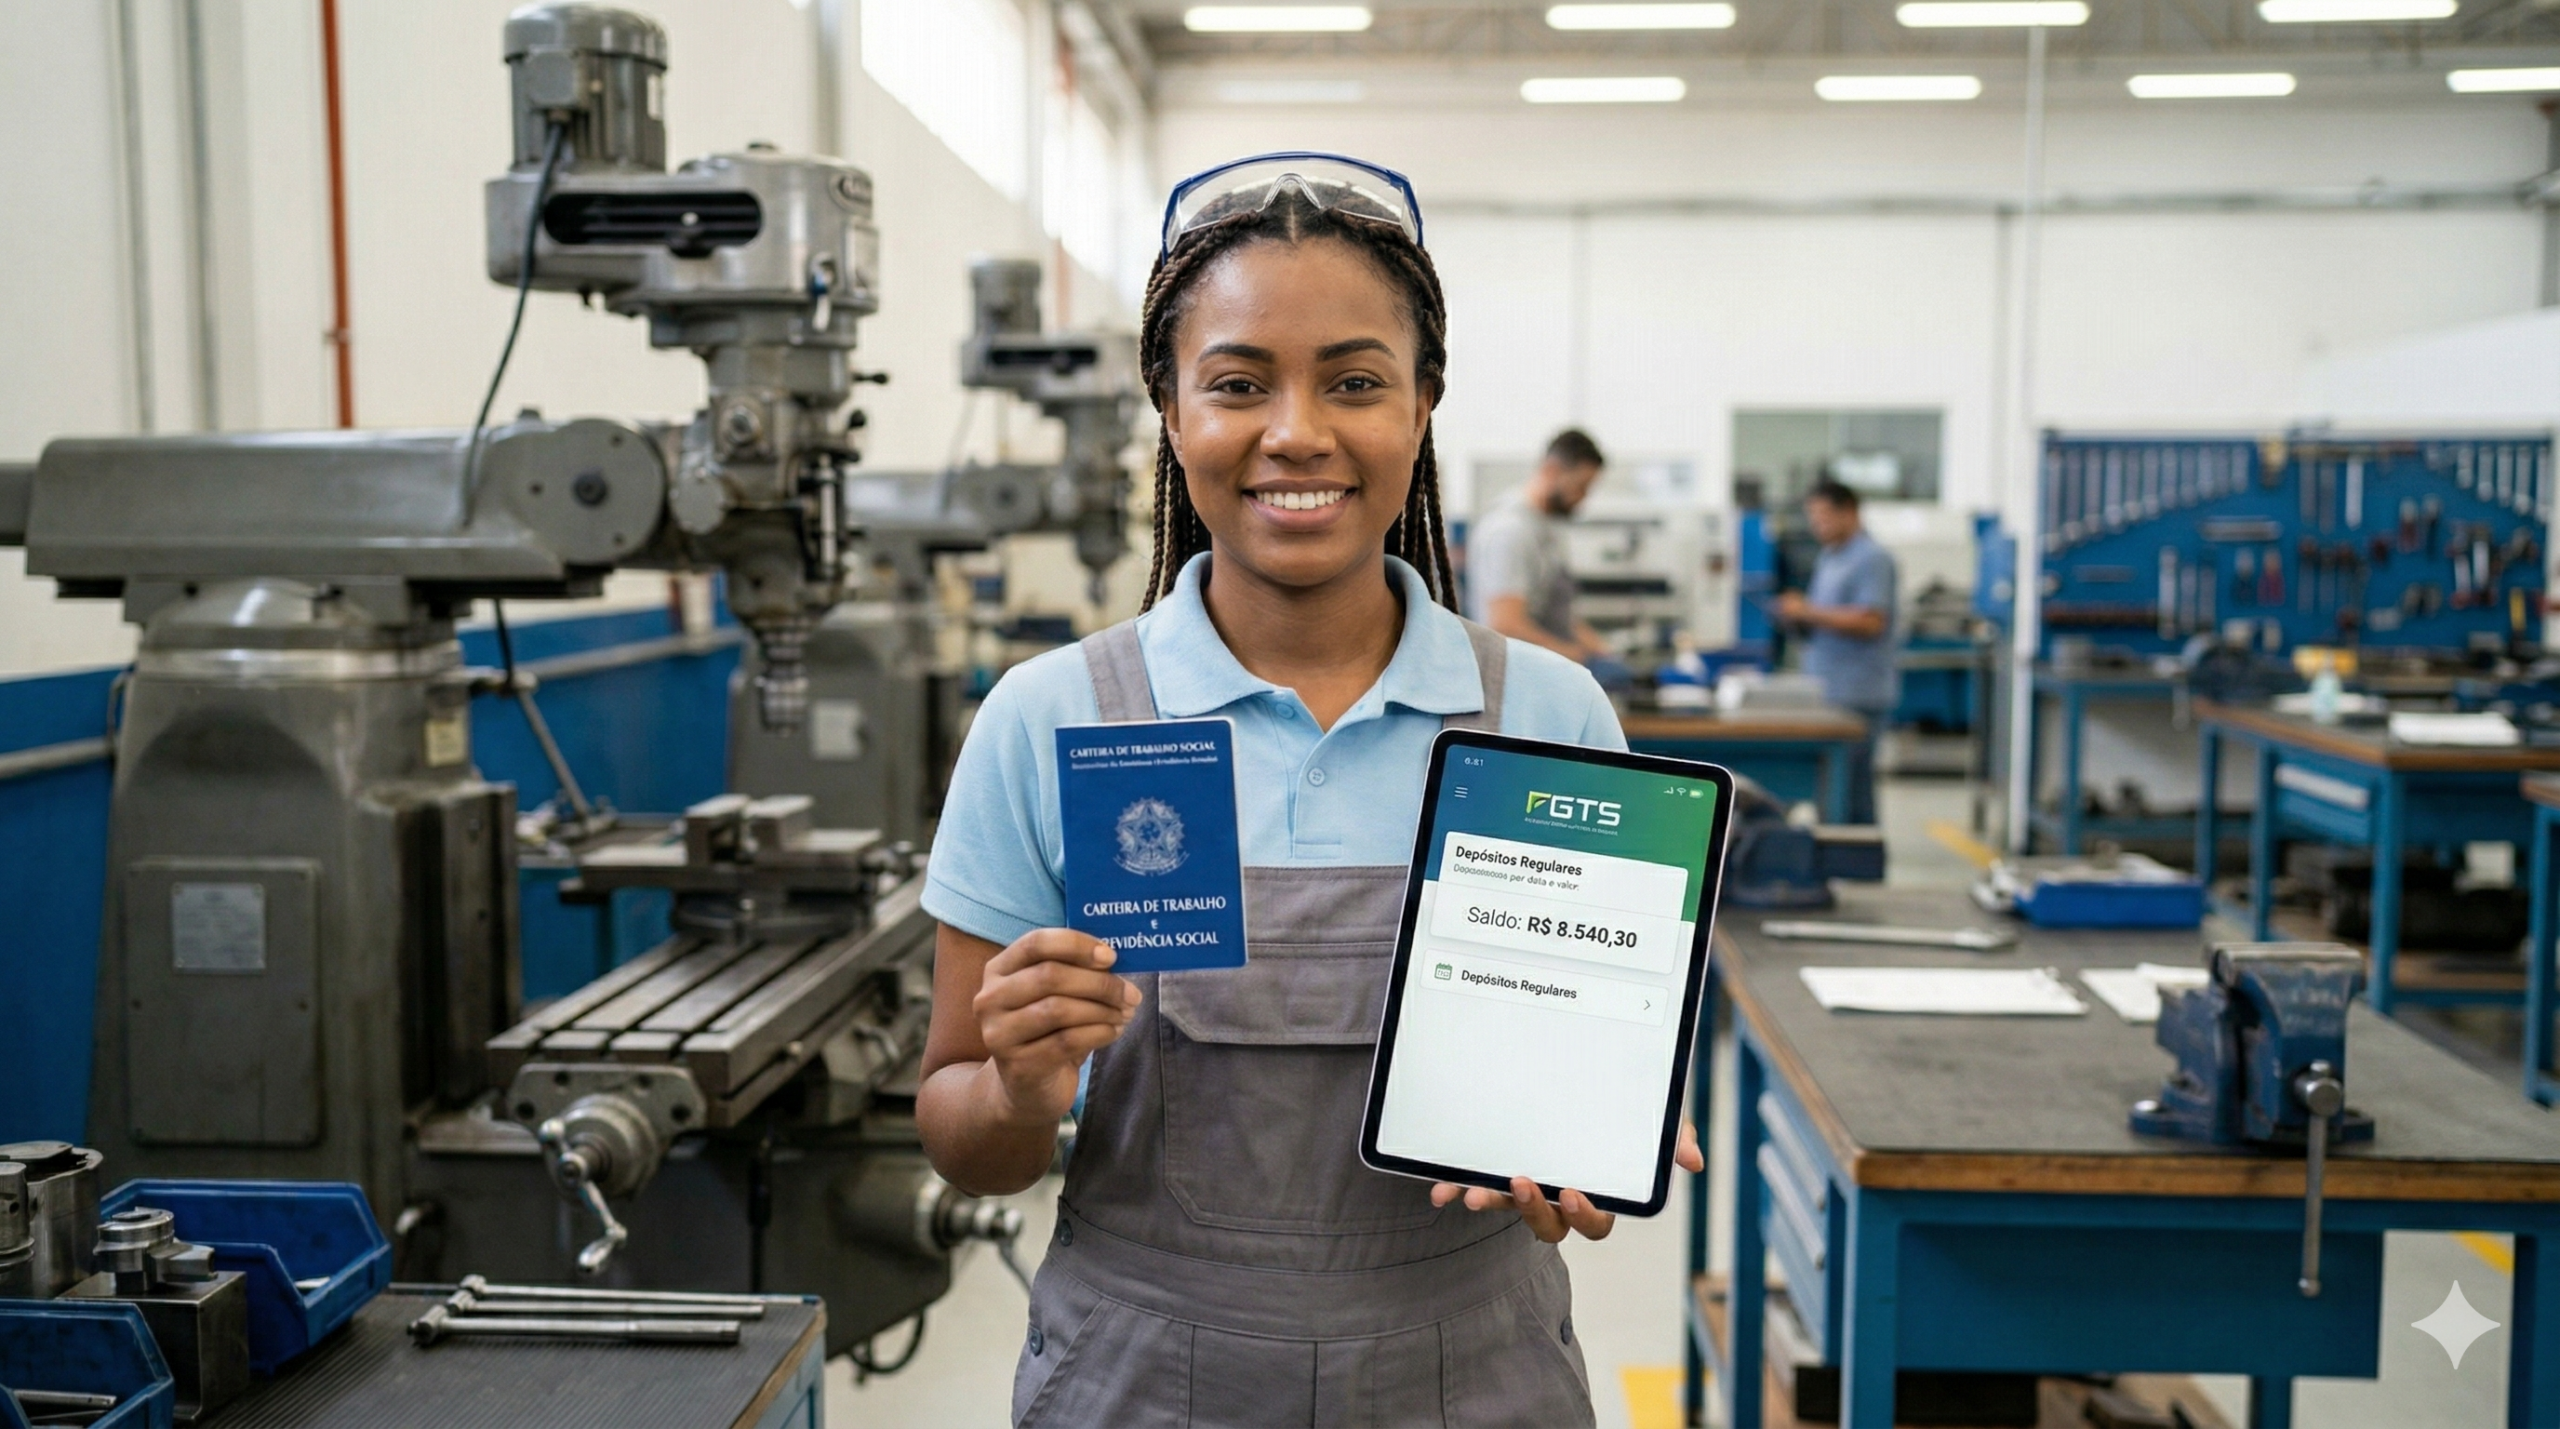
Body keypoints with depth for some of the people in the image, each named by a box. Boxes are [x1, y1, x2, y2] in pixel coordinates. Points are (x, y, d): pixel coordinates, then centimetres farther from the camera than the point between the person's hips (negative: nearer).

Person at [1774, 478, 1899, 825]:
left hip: (1857, 695, -9)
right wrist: (1798, 617, 3)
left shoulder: (1872, 559, -9)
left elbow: (1870, 621, -19)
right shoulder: (1828, 559, 18)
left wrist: (1810, 612, -16)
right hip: (1825, 691, 9)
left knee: (1851, 789, -7)